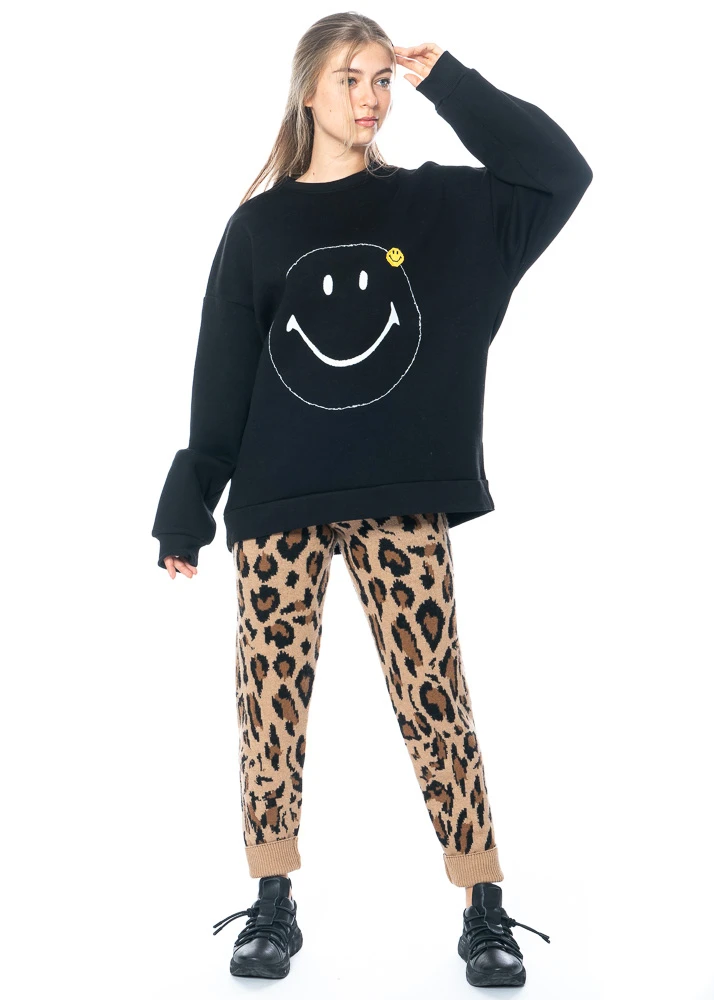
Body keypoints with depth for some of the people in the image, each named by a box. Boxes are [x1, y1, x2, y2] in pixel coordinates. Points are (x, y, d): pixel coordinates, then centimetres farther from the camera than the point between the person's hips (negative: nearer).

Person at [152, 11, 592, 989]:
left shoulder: (439, 206, 10)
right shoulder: (259, 227, 9)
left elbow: (560, 172, 1)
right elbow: (220, 380, 8)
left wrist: (448, 81, 0)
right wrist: (188, 510, 5)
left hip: (401, 500, -1)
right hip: (277, 505, 1)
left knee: (433, 695, -2)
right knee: (272, 694, 2)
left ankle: (486, 910, 8)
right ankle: (274, 905, 16)